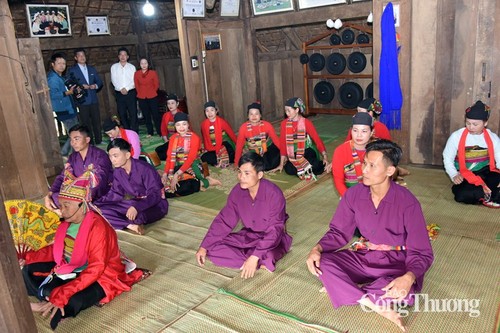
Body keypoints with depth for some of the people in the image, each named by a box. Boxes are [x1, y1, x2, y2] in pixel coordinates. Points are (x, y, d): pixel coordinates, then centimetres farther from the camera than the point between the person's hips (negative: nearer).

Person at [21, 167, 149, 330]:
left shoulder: (97, 227, -27)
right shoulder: (67, 223, 0)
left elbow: (95, 269, -32)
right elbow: (56, 249, 16)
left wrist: (61, 295, -37)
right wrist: (28, 258, 6)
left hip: (99, 278, -9)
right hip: (69, 271, 9)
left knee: (72, 302, -36)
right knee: (28, 271, 1)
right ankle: (52, 301, -15)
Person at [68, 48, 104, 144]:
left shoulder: (92, 69, 15)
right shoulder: (72, 70, 1)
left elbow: (99, 81, 15)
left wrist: (95, 86, -6)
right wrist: (81, 87, -18)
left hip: (94, 100, 4)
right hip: (82, 101, -4)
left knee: (97, 122, 7)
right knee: (86, 124, 1)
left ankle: (99, 142, 18)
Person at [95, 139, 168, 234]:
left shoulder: (144, 169, -21)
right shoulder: (117, 172, 1)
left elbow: (155, 194, -27)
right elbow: (115, 193, 10)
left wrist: (137, 207, -43)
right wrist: (98, 203, -7)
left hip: (155, 204, -7)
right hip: (133, 202, 7)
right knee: (98, 209, -14)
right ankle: (131, 226, -28)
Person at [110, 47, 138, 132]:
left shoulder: (132, 67, 6)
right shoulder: (114, 67, 8)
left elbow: (134, 81, -2)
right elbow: (114, 80, 0)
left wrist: (127, 89, -14)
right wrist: (121, 89, -12)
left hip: (131, 93, -1)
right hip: (119, 93, 1)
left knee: (133, 113, -5)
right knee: (122, 114, 3)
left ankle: (134, 133, -1)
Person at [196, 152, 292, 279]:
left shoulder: (273, 194, -27)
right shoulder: (237, 191, -11)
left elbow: (274, 230, -29)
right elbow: (223, 221, -3)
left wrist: (255, 257, -38)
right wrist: (204, 247, -9)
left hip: (272, 238, -6)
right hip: (248, 235, 6)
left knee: (267, 257, -40)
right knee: (212, 247, -13)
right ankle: (261, 263, -15)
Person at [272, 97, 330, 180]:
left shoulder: (306, 122, -11)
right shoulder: (284, 123, -2)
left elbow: (317, 139, -12)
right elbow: (282, 143, 0)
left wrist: (325, 157, -22)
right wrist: (281, 164, 1)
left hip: (308, 151, -3)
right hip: (295, 153, 3)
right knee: (289, 170, -27)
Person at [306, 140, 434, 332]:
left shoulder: (408, 203, -20)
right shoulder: (353, 194, -8)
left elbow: (421, 253, -17)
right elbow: (339, 232, 1)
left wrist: (409, 277, -39)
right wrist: (317, 249, -19)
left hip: (396, 263, -3)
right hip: (363, 257, 4)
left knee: (403, 291, -37)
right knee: (321, 262, -21)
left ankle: (342, 289, -15)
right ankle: (379, 308, -22)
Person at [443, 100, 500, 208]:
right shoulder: (456, 136, -6)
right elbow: (447, 158, -1)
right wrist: (454, 175, -19)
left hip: (487, 173, 1)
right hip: (466, 176, -1)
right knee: (462, 195, -34)